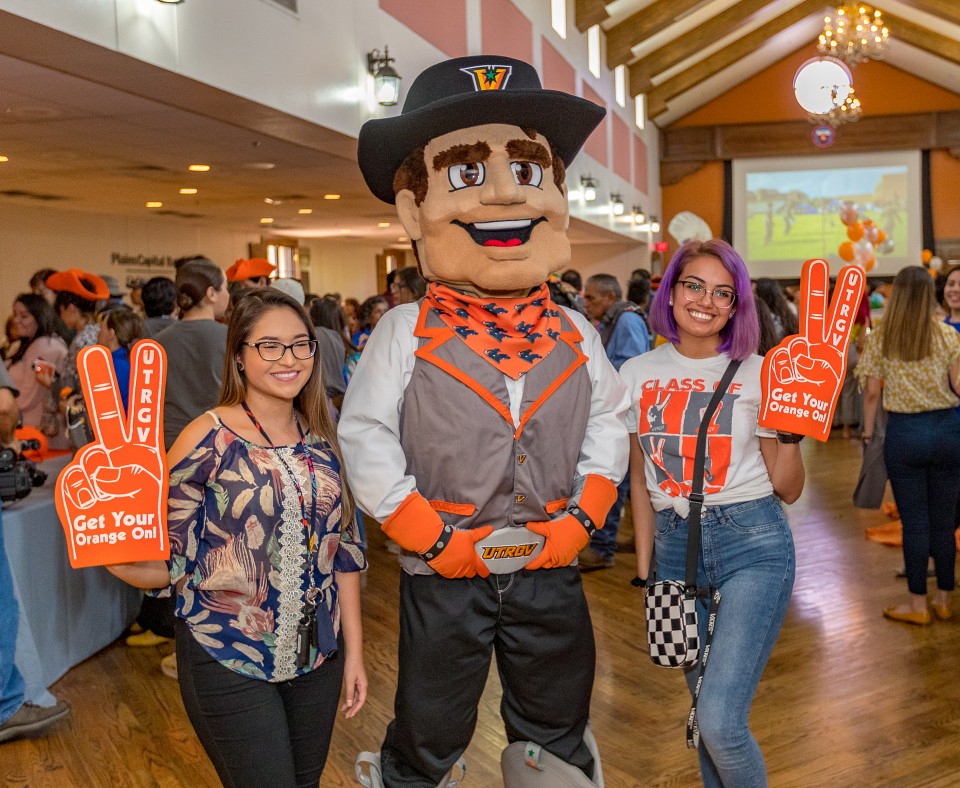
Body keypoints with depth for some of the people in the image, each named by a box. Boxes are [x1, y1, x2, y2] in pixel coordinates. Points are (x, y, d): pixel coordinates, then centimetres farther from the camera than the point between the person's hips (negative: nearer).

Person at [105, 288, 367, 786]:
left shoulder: (322, 441, 2)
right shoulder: (208, 440, -13)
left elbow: (343, 550, 7)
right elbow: (172, 563, -10)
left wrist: (354, 650, 7)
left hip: (317, 654, 5)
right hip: (229, 662, -5)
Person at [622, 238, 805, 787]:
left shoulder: (757, 375, -3)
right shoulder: (637, 375, 5)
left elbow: (788, 490, 1)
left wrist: (790, 433, -15)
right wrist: (645, 568, 12)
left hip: (753, 544, -3)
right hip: (675, 547, 3)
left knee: (720, 723, -13)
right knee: (707, 713, 13)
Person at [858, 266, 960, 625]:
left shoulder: (880, 339, -4)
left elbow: (871, 392, -2)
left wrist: (868, 431, 10)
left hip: (904, 433, -1)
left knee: (914, 522, 6)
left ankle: (918, 604, 14)